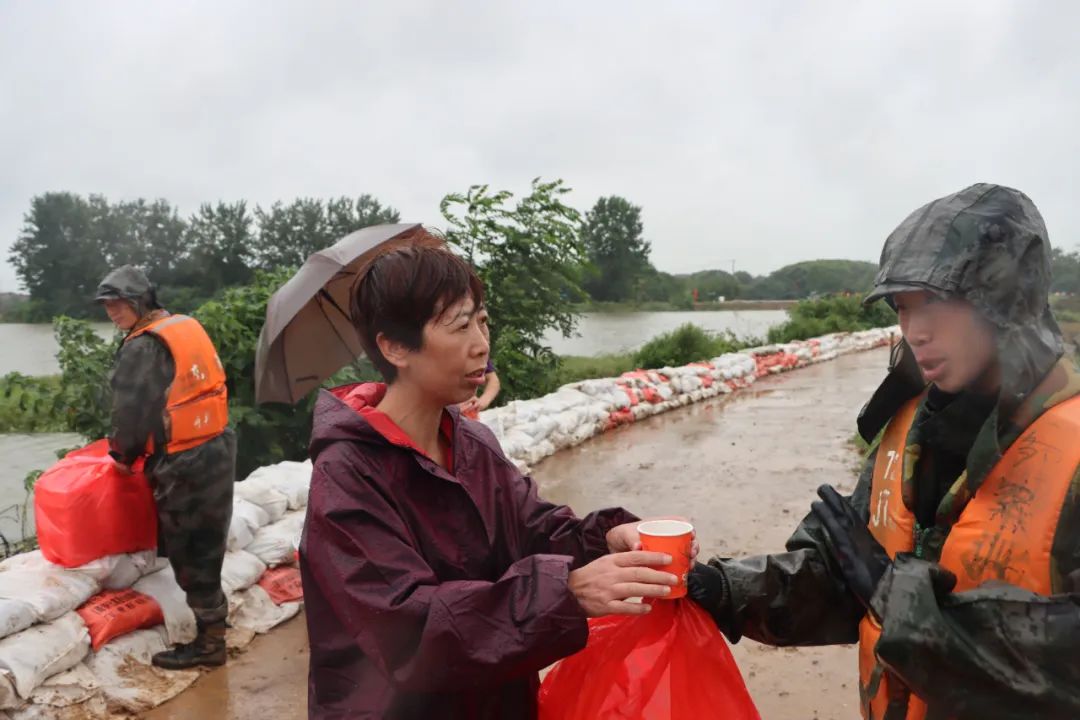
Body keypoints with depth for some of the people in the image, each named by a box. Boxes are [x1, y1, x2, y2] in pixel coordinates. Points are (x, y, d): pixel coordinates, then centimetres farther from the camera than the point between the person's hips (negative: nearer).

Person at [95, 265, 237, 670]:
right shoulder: (189, 327, 9)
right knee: (207, 544, 23)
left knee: (189, 553, 3)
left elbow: (132, 414, -16)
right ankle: (213, 619, 38)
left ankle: (209, 641, 12)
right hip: (217, 448, 9)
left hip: (183, 465, -9)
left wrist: (123, 455, 3)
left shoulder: (142, 348, -17)